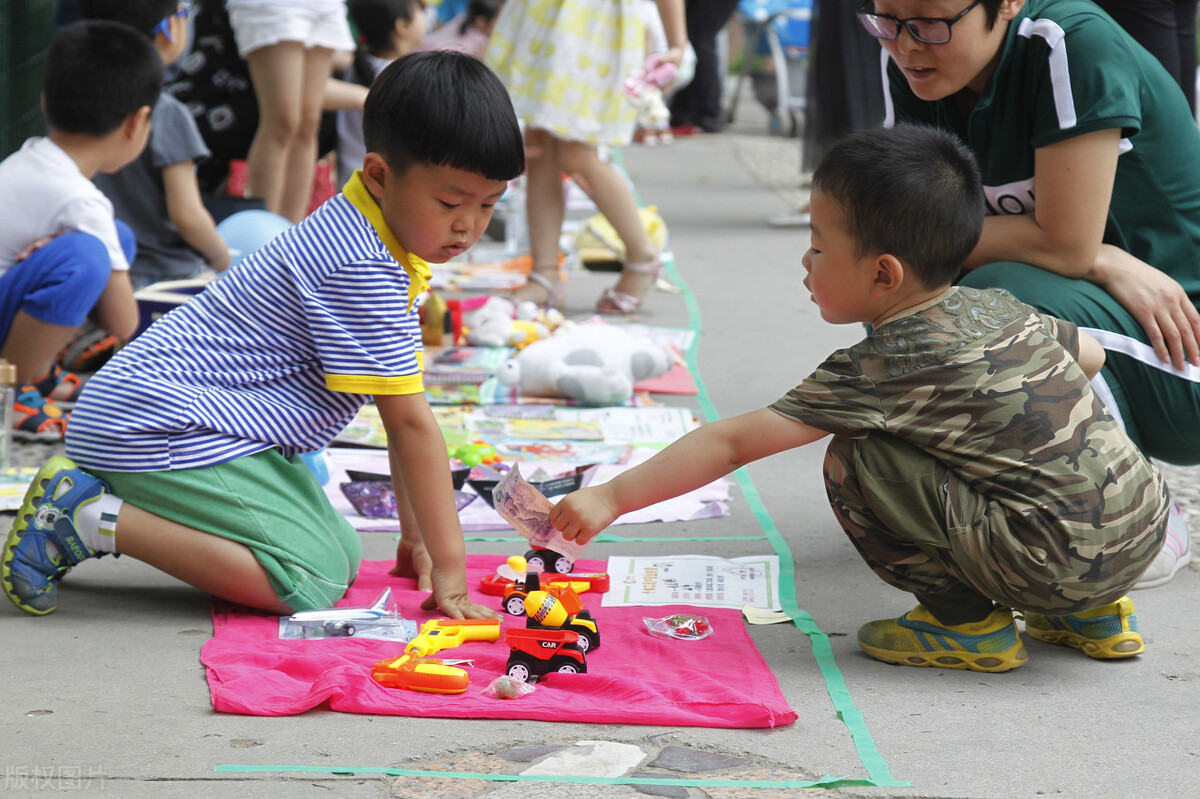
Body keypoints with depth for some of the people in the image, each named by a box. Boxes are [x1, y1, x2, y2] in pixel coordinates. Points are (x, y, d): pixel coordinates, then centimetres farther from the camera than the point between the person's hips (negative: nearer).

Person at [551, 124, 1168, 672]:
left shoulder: (881, 368, -10)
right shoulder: (999, 308, 11)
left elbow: (734, 443, -10)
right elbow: (1090, 352, 30)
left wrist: (610, 498, -6)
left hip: (1060, 559, -8)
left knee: (854, 463, -9)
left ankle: (967, 621, 3)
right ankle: (1091, 613, 25)